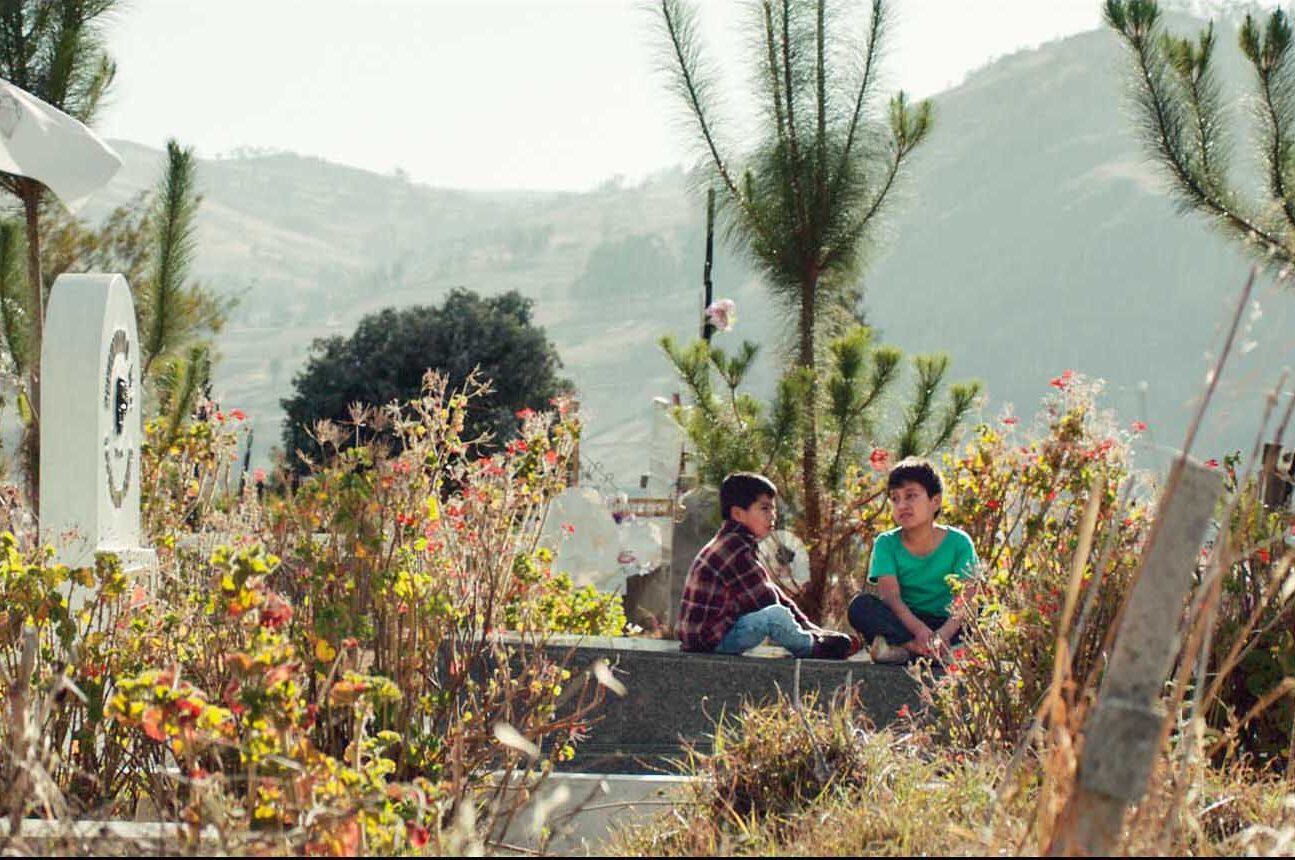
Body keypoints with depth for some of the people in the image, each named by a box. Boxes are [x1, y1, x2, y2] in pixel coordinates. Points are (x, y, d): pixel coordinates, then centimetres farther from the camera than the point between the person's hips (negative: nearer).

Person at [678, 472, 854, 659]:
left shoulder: (733, 544, 16)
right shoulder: (735, 549, -17)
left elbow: (773, 593, 17)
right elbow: (765, 599, -16)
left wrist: (810, 627, 11)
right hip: (710, 641, -11)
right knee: (775, 614, -21)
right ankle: (814, 648, 1)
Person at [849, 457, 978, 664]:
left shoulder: (959, 542, -2)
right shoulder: (886, 544, 1)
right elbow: (890, 596, -14)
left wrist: (943, 634, -34)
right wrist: (919, 630, -34)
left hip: (946, 623, 0)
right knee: (861, 606, -25)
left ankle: (904, 648, -39)